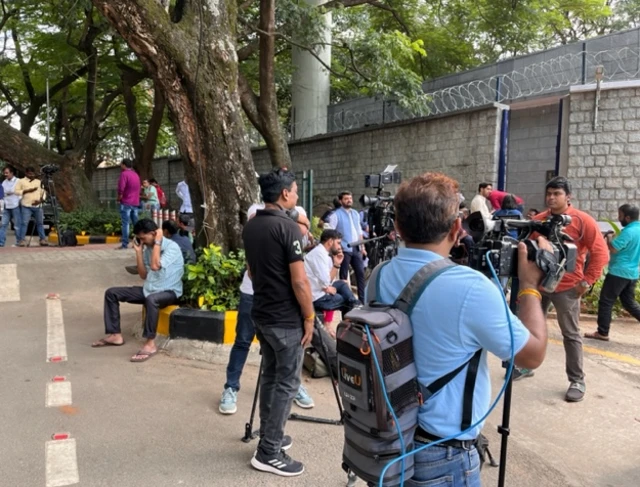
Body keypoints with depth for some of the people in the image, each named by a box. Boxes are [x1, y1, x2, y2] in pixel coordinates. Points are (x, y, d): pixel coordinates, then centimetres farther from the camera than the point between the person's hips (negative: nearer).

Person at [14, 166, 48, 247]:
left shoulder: (39, 182, 17)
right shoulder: (21, 181, 7)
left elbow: (43, 192, 15)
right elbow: (16, 191, -1)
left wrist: (41, 200, -3)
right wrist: (27, 191, -11)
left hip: (38, 206, 4)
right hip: (26, 206, -3)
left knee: (40, 223, 7)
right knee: (24, 223, -9)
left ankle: (43, 239, 11)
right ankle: (22, 241, -8)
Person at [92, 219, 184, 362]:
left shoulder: (172, 247, -16)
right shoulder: (148, 248, 7)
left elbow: (155, 266, -29)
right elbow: (143, 275, 8)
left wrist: (157, 242, -21)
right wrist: (138, 252, 0)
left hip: (169, 291, -8)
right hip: (149, 289, 8)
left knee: (151, 299, -43)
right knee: (111, 293, 2)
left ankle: (150, 344, -34)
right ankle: (116, 335, 4)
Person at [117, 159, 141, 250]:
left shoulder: (124, 174, -11)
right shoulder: (136, 174, 15)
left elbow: (121, 188, -17)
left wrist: (119, 198, -5)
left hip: (126, 202, -7)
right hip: (135, 202, 7)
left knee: (125, 223, -6)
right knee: (136, 223, 11)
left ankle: (125, 244, -8)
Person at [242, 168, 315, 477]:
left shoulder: (249, 227, 6)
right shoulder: (287, 227, -19)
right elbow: (299, 281, -20)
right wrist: (309, 317, -10)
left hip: (261, 314, 8)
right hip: (286, 319, -8)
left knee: (269, 376, 18)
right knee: (287, 383, 1)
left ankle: (269, 437, 29)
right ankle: (269, 453, 8)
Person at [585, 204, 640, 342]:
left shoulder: (629, 231, -18)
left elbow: (613, 249, -19)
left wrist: (609, 238, -2)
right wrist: (615, 238, 12)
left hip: (619, 272, -9)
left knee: (606, 302, 0)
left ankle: (602, 333, 5)